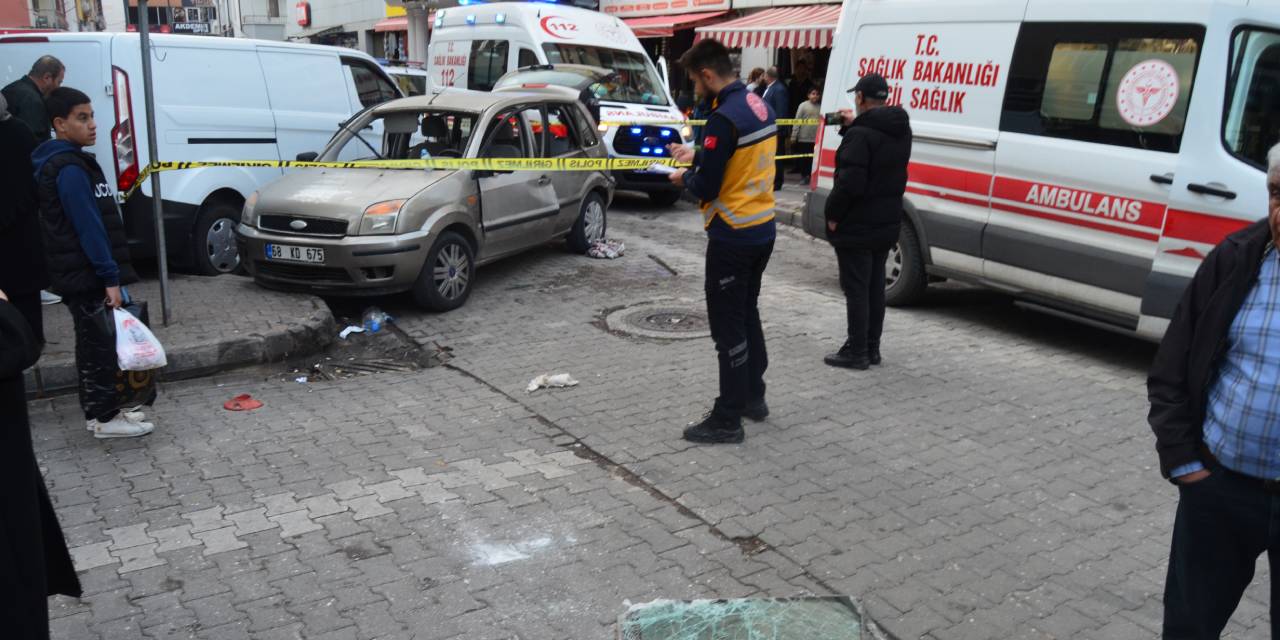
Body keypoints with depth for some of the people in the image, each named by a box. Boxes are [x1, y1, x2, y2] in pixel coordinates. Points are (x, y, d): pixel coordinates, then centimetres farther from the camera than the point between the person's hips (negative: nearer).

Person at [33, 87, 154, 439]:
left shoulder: (68, 163, 15)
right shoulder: (69, 169, -17)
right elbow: (88, 227, -22)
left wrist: (108, 273, 19)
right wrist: (110, 278, -22)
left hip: (81, 276, 10)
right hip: (87, 277, -10)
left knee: (93, 344, 16)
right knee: (100, 345, -3)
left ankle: (99, 409, 26)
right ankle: (105, 418, 5)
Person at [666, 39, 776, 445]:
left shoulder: (724, 118, -21)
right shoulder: (759, 106, 7)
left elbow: (706, 188, -21)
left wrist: (685, 178, 0)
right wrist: (695, 156, 18)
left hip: (733, 237, -9)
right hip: (763, 230, 9)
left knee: (728, 326, -1)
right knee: (747, 314, 22)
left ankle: (728, 419, 7)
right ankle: (753, 396, 34)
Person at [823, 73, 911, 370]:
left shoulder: (860, 134, -20)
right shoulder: (900, 130, 8)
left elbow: (850, 182, -25)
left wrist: (832, 214, -14)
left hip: (857, 226, -9)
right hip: (887, 223, 9)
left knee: (856, 288, -1)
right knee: (875, 285, 16)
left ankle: (857, 352, 4)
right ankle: (871, 348, 24)